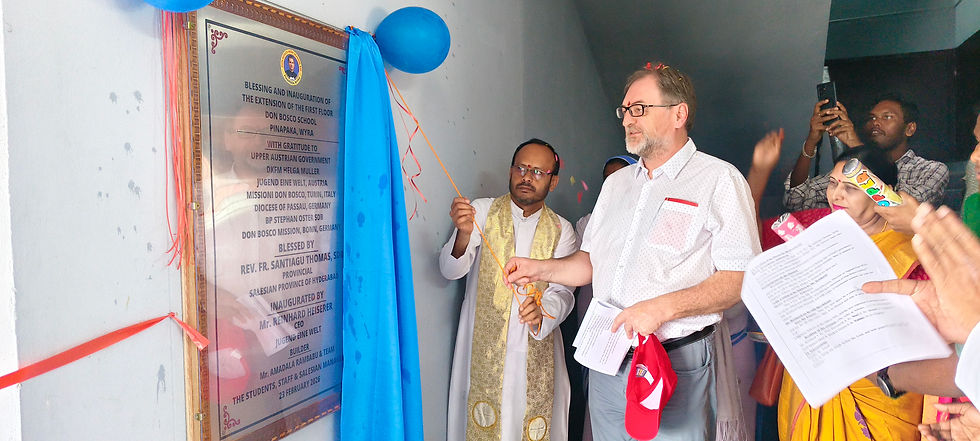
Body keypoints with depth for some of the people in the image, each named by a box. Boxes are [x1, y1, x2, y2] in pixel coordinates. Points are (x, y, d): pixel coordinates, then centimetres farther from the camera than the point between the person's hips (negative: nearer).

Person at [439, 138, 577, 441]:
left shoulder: (561, 230, 6)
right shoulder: (482, 211, 2)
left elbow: (562, 292, -1)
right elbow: (450, 270, -7)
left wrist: (543, 313, -24)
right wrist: (464, 234, -28)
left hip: (537, 353, 2)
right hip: (484, 347, -1)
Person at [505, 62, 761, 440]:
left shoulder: (719, 179, -7)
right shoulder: (616, 183, 15)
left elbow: (741, 278, -14)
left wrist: (662, 307, -23)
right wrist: (541, 270, 3)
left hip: (677, 367, -5)